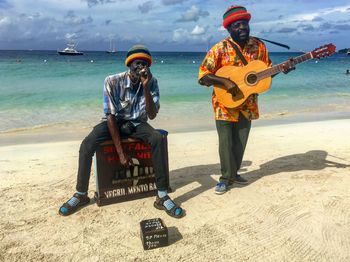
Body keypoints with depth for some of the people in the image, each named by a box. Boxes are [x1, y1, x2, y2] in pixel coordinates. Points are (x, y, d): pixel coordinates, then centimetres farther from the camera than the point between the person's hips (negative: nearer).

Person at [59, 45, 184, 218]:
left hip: (137, 124, 1)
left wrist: (145, 87, -34)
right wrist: (120, 152, -23)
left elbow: (152, 115, -21)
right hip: (115, 122, 0)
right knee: (86, 145, -26)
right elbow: (111, 116, -19)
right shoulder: (112, 81, -19)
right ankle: (81, 194, -3)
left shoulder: (151, 82, -13)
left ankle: (162, 196, -21)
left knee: (158, 139, -30)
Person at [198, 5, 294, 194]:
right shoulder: (220, 49, -12)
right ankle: (226, 177, 17)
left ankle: (233, 173, 31)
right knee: (226, 142, -1)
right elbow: (202, 76, -14)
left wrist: (282, 68, -9)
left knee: (240, 142, 12)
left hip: (247, 104, 4)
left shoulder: (258, 46, 1)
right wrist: (225, 82, -26)